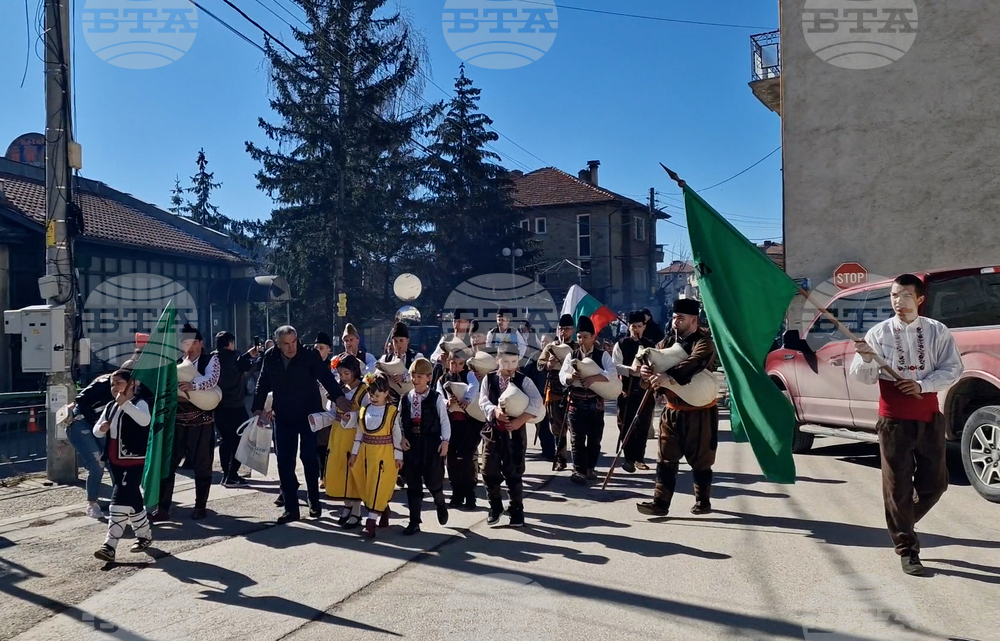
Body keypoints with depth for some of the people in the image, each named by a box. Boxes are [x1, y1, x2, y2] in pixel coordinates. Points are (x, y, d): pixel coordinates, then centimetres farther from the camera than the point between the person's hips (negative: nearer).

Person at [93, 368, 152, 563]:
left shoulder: (139, 403, -11)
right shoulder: (110, 406, 12)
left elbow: (145, 420, -33)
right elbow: (96, 432, 13)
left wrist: (125, 403, -39)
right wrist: (101, 427, -11)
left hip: (134, 461, -8)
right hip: (114, 461, 8)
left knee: (120, 501, -13)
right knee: (131, 500, 17)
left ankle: (110, 546, -11)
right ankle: (144, 534, 32)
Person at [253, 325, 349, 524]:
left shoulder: (310, 354, -12)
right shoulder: (270, 357, -1)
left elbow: (326, 377, -20)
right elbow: (262, 384, 8)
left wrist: (338, 397, -34)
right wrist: (258, 409, 3)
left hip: (309, 414, -3)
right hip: (283, 417, 3)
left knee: (309, 458, 4)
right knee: (284, 462, 3)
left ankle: (314, 501, 23)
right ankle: (291, 508, 12)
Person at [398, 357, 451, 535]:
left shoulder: (436, 398, -7)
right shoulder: (405, 399, 3)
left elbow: (444, 421, -4)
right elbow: (399, 422, 7)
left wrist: (445, 441, -10)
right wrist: (402, 438, -6)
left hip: (431, 444, -3)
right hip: (411, 445, 3)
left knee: (433, 480, 2)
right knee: (413, 484, 8)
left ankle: (440, 504, 36)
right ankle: (414, 521, 17)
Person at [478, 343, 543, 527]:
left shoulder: (523, 380, -3)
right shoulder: (489, 379, 3)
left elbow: (536, 402, -15)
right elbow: (483, 401, -6)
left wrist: (520, 421, -22)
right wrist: (495, 411, -26)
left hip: (515, 431, -2)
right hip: (493, 430, 2)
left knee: (514, 472, 1)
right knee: (490, 471, 6)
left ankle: (517, 509, 14)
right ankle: (495, 507, 24)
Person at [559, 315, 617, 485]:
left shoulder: (602, 355, 0)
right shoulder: (571, 355, 5)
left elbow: (612, 372, -16)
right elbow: (562, 376, -5)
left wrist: (594, 378, -32)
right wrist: (571, 377, -28)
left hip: (595, 402, 0)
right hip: (576, 402, 0)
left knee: (595, 437, 9)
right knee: (578, 438, -1)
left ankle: (590, 468, 23)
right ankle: (579, 470, 3)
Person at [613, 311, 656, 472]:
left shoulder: (650, 345, 9)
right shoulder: (621, 344, -1)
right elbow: (615, 366, -10)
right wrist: (630, 370, -26)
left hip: (645, 390, 3)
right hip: (627, 390, -3)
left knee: (643, 426, 9)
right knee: (627, 426, 1)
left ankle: (639, 458, 21)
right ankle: (629, 458, 11)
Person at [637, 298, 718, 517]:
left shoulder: (704, 341, -12)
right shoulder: (667, 342, 9)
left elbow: (695, 363, -31)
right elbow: (652, 360, 5)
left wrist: (669, 376, -45)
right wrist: (646, 370, -20)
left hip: (699, 412, -5)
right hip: (672, 411, 6)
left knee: (700, 460, 6)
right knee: (666, 458, 3)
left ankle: (703, 501, 21)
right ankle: (660, 502, 5)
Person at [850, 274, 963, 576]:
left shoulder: (937, 331, 2)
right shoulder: (879, 333, -1)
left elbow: (953, 368, -1)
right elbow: (865, 377, -3)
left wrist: (922, 385, -15)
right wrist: (866, 359, -25)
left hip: (929, 417, 2)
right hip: (893, 420, -2)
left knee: (935, 483, 8)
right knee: (898, 487, 0)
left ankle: (902, 525, 34)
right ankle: (907, 550, 12)